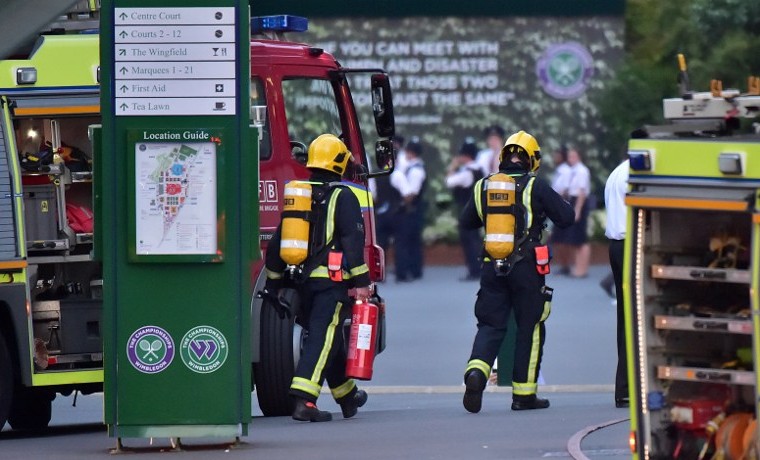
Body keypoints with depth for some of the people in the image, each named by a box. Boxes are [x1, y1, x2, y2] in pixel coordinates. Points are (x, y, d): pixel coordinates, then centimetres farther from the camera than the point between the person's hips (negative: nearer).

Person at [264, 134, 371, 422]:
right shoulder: (342, 197, -6)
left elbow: (278, 242, 17)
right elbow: (353, 242, -14)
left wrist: (273, 282, 24)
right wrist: (361, 282, -14)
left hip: (302, 279, 7)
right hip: (332, 280, -7)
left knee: (328, 338, 19)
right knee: (322, 340, -10)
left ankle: (347, 395, 33)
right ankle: (303, 399, -23)